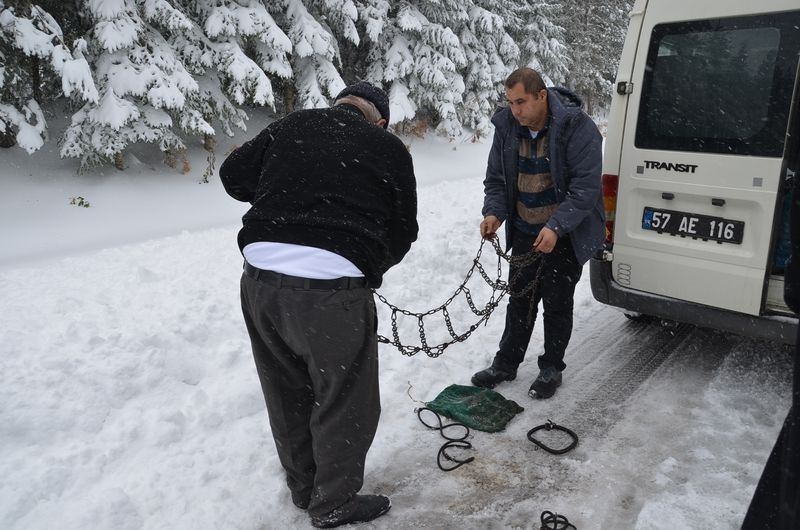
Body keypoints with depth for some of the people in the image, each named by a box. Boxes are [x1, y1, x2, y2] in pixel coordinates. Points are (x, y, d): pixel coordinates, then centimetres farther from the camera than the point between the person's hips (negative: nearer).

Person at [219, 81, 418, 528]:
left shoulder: (291, 125, 14)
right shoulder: (389, 147, 6)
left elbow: (233, 176, 17)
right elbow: (403, 232, 9)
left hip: (259, 277, 5)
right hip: (331, 287, -5)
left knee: (288, 394, 23)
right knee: (346, 404, 16)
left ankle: (304, 487, 44)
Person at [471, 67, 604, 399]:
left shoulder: (577, 128, -19)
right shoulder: (506, 126, -3)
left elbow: (586, 186, -22)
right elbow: (496, 178, 4)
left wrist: (556, 227, -32)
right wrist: (494, 213, -14)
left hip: (565, 235, -4)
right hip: (524, 232, 5)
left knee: (557, 302, 5)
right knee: (520, 298, 14)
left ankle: (551, 368, 24)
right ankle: (505, 364, 27)